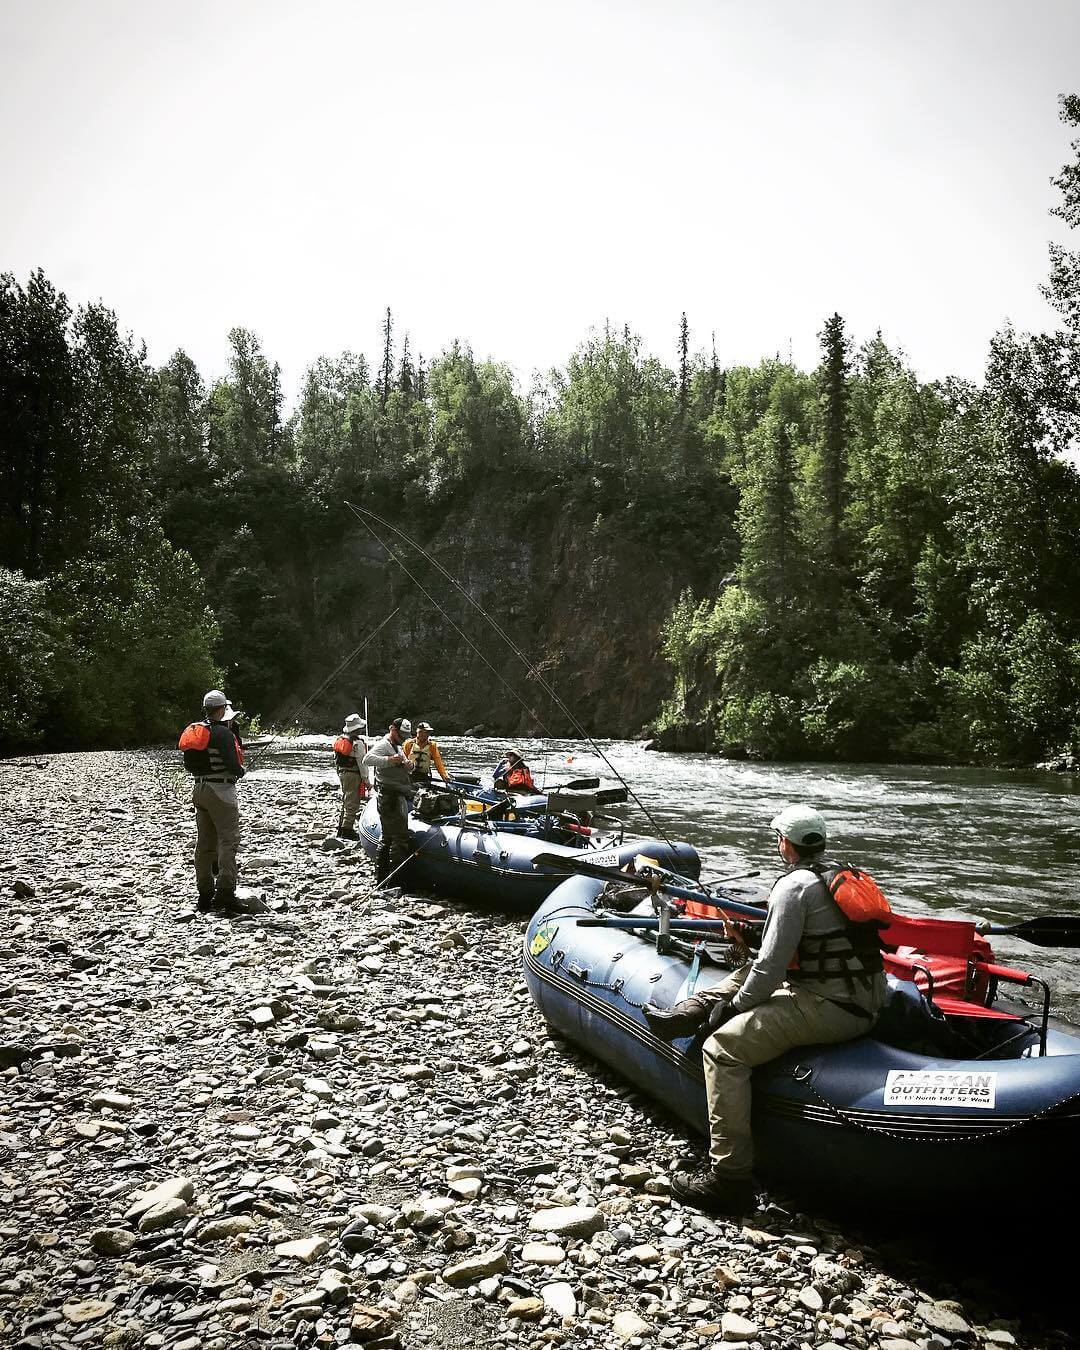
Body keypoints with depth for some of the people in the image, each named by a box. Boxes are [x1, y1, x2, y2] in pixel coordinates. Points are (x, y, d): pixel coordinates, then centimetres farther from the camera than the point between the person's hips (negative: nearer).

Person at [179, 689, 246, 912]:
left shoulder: (192, 731, 10)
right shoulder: (223, 732, -15)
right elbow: (234, 762, -21)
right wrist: (240, 772, 3)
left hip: (199, 790, 8)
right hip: (221, 791, -8)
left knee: (204, 843, 12)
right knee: (228, 841, -6)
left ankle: (205, 893, 17)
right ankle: (225, 891, -12)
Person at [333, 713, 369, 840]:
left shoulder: (340, 739, 8)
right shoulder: (358, 743, -17)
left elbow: (336, 759, 14)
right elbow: (362, 763, -16)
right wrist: (366, 780, -11)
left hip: (341, 773, 8)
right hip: (353, 774, -8)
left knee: (345, 801, 18)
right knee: (352, 804, -2)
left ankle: (341, 827, 23)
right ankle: (347, 829, -2)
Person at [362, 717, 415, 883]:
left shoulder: (398, 747, 22)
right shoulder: (383, 745, -10)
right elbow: (367, 760, -26)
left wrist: (406, 764, 2)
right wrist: (389, 760, -36)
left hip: (399, 797, 10)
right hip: (391, 797, -10)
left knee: (387, 838, 15)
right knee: (401, 839, -10)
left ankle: (381, 875, 23)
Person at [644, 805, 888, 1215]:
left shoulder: (793, 886, -15)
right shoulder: (838, 874, 13)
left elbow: (771, 967, -17)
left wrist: (733, 1006, -2)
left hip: (830, 1008, -10)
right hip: (862, 998, 10)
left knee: (723, 1047, -13)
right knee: (747, 974, 26)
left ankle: (730, 1178, -12)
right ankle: (686, 1014, 25)